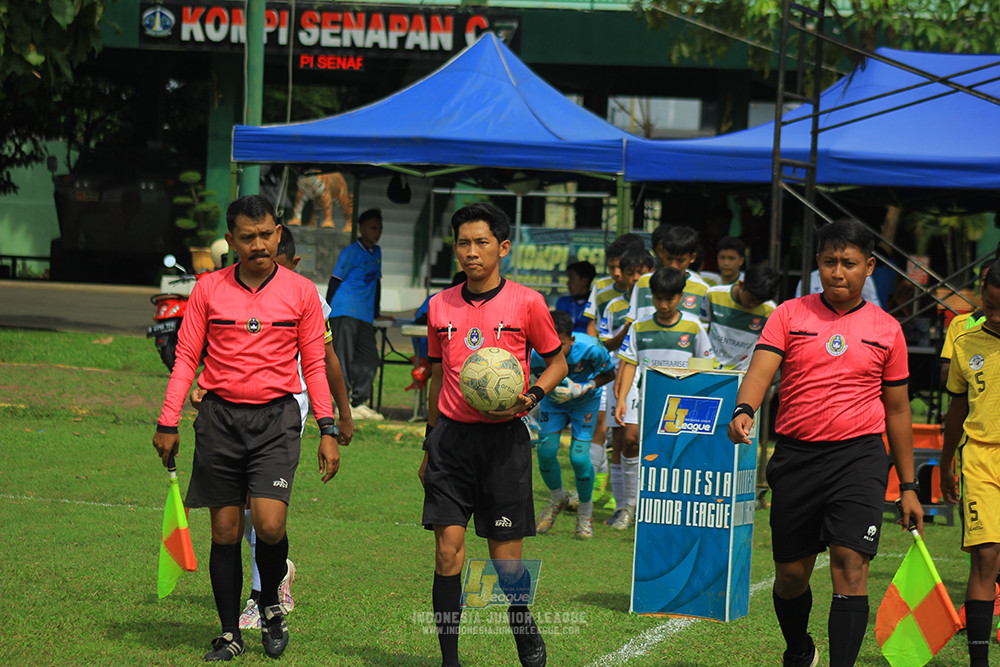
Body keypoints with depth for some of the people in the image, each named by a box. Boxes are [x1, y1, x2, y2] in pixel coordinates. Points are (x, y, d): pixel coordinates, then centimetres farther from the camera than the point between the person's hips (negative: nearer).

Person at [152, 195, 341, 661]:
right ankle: (229, 633, 14)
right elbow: (186, 357, 7)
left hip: (277, 418, -1)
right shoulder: (209, 289, 4)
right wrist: (167, 423, 2)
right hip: (220, 417, 1)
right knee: (225, 531, 3)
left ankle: (270, 605, 13)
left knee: (269, 524, -15)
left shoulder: (301, 292, 3)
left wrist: (327, 430, 2)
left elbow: (314, 364, 8)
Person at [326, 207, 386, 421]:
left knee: (369, 358, 1)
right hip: (345, 312, -8)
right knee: (343, 357, -8)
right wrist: (327, 312, -7)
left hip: (365, 315, 8)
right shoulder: (351, 252, -3)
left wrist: (376, 313, 30)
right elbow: (335, 281, -4)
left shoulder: (376, 253, 19)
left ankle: (360, 403, 5)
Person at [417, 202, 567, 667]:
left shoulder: (526, 303, -3)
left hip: (503, 438, -2)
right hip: (451, 435, 2)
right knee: (448, 550, -6)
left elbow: (557, 361, 9)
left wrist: (532, 395, -10)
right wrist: (429, 444, 20)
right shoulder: (440, 306, 8)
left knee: (506, 558, 0)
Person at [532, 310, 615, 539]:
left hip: (585, 400, -2)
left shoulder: (590, 349, -35)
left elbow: (609, 374, -16)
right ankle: (558, 499, 21)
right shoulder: (536, 356, -31)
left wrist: (581, 389, -29)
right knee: (545, 451, -12)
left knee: (579, 456, -12)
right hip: (552, 400, 2)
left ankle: (585, 510, 15)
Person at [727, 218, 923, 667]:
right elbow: (760, 371, -9)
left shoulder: (886, 330, 7)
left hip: (859, 456, -1)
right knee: (791, 574, 9)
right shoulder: (789, 315, 4)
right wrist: (744, 411, -32)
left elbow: (897, 409, 13)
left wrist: (908, 486, 13)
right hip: (795, 456, 1)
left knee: (851, 564, -17)